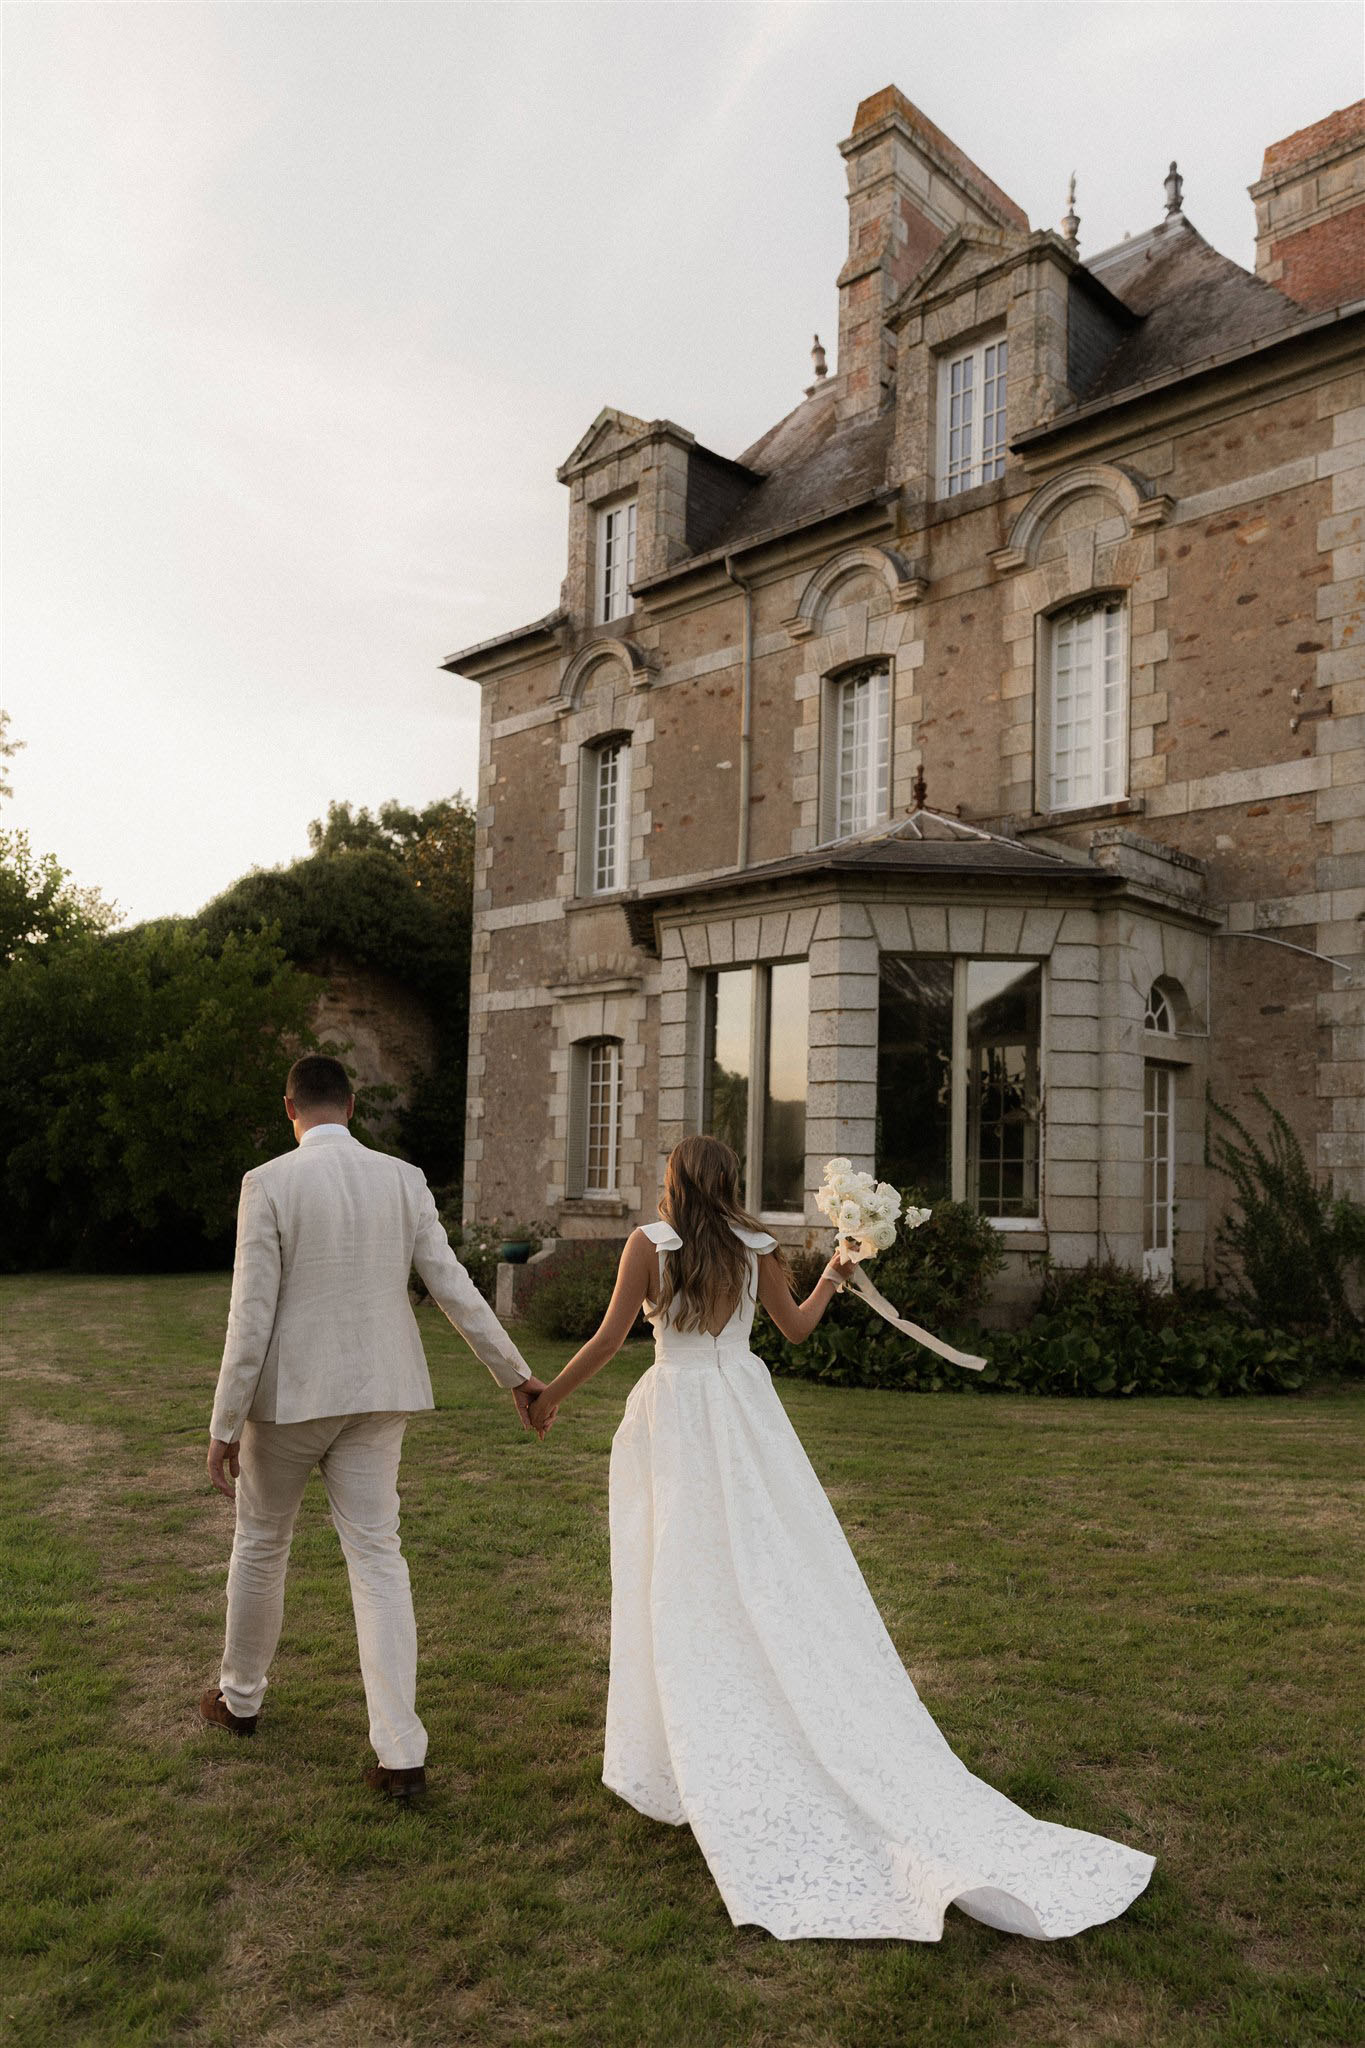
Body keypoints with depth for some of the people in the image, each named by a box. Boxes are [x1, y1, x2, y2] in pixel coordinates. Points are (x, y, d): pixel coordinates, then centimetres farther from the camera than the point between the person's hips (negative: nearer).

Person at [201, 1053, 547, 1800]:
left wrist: (224, 1425, -6)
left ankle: (240, 1696, 40)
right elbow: (454, 1287, -1)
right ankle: (400, 1752, 5)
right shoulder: (403, 1179, -2)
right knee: (378, 1557, 7)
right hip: (377, 1394, 3)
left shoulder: (268, 1184, -13)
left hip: (289, 1395, -3)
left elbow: (251, 1315, -14)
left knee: (260, 1543, 19)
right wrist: (515, 1373, 8)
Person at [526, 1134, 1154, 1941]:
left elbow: (610, 1338, -7)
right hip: (746, 1413, 3)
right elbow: (796, 1327, 15)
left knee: (685, 1590, 6)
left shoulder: (649, 1242, -6)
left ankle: (699, 1766, 15)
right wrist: (832, 1279, 33)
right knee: (782, 1584, 5)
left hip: (673, 1416, -3)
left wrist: (553, 1394, 6)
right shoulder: (758, 1247, 3)